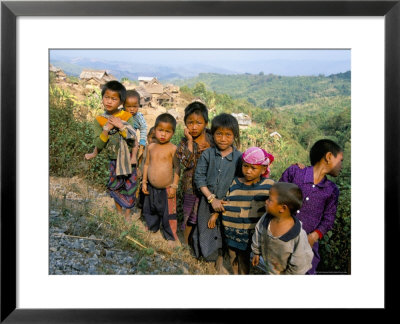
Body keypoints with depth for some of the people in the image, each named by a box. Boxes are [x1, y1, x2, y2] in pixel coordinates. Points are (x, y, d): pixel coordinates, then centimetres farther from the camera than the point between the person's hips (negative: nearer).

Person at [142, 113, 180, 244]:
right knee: (149, 210, 24)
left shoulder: (173, 148, -14)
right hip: (151, 188, 6)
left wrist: (174, 186, -13)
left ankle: (171, 236, 29)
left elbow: (177, 168, -12)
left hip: (166, 189, -5)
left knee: (168, 214, 8)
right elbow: (147, 164, 9)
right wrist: (144, 182, 8)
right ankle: (151, 227, 50)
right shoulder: (151, 147, 1)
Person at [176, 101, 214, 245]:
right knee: (191, 217, 11)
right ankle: (187, 242, 32)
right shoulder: (184, 142, -10)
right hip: (192, 186, -3)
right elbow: (187, 163, -24)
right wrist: (190, 141, -24)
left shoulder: (211, 139, -3)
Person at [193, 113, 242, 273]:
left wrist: (227, 201, -12)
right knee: (207, 230, 14)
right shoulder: (207, 154, -8)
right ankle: (209, 254, 41)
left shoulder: (239, 157, -10)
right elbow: (199, 177, -8)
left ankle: (220, 259, 36)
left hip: (228, 203, 0)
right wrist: (211, 199, -14)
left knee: (226, 232, 12)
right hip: (208, 201, 1)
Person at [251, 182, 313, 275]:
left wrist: (290, 273, -9)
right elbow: (258, 235, -1)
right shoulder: (266, 218, -21)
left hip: (284, 272, -4)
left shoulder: (299, 234, -35)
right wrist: (256, 252, 10)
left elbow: (299, 261, -21)